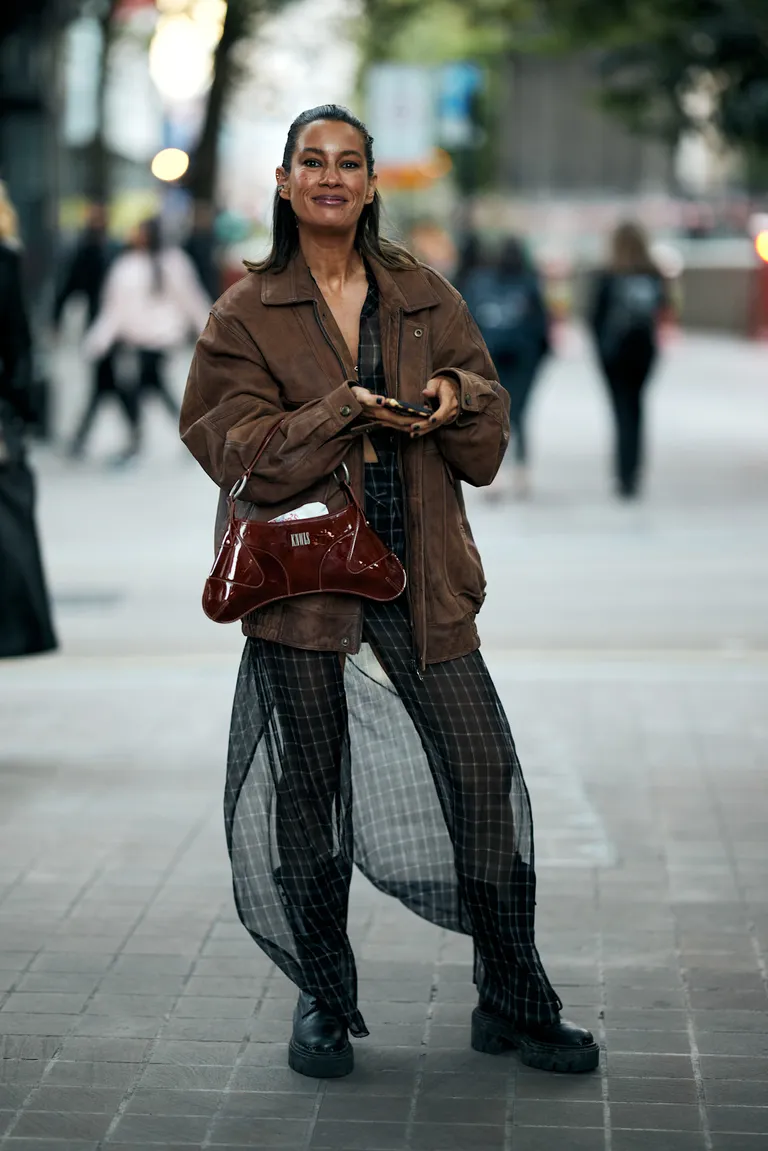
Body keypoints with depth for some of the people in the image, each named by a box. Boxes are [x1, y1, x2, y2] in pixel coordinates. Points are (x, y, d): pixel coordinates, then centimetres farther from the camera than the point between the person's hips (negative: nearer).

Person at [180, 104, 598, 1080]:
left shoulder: (424, 298, 13)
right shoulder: (246, 314, 4)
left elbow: (489, 433, 14)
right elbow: (236, 447, -5)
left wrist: (456, 396, -9)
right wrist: (347, 413, -16)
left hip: (421, 578, 2)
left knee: (485, 772, -1)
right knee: (307, 788, 4)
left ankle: (513, 1002, 14)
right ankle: (323, 1004, 21)